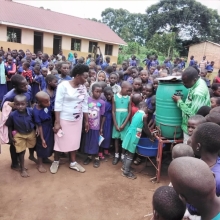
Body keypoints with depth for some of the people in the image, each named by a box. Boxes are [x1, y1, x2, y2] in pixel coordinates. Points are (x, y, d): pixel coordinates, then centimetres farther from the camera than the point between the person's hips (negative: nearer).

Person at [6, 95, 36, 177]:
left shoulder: (31, 111, -26)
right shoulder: (12, 115, -27)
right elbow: (10, 127, -11)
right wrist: (11, 137, -7)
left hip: (31, 133, 2)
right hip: (19, 135, -2)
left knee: (32, 147, 25)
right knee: (21, 151, 7)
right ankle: (22, 169, 23)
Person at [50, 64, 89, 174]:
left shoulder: (83, 88, 1)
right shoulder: (63, 85, -16)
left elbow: (84, 105, 7)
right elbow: (58, 104, -17)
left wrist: (86, 120, 9)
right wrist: (57, 122, -19)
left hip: (77, 119, 5)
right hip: (64, 119, -5)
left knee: (74, 141, 15)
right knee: (60, 141, 10)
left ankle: (73, 162, 31)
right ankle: (56, 161, 31)